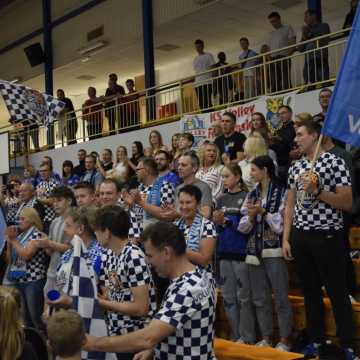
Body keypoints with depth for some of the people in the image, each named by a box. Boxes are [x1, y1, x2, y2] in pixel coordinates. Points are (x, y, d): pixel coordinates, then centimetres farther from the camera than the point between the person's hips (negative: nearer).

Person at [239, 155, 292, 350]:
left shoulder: (281, 193, -6)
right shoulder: (252, 195, 12)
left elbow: (283, 224, -10)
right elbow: (243, 227, 11)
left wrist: (264, 212, -13)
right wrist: (251, 216, -8)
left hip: (275, 251, -6)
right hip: (255, 252, 6)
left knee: (280, 297, 0)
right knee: (260, 298, 11)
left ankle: (284, 340, 9)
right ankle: (265, 338, 21)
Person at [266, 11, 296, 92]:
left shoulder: (287, 28, 12)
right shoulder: (271, 34, 27)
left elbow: (293, 44, 2)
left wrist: (288, 54, -12)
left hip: (284, 58, -5)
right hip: (273, 60, 5)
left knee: (286, 83, -15)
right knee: (274, 85, -4)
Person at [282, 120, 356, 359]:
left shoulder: (334, 162, -6)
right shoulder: (295, 167, 10)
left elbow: (348, 203, -9)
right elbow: (290, 205, 12)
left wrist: (317, 190, -18)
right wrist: (286, 239, 6)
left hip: (328, 237, -5)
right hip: (300, 237, 5)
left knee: (338, 293, 2)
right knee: (310, 291, 13)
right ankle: (316, 339, 25)